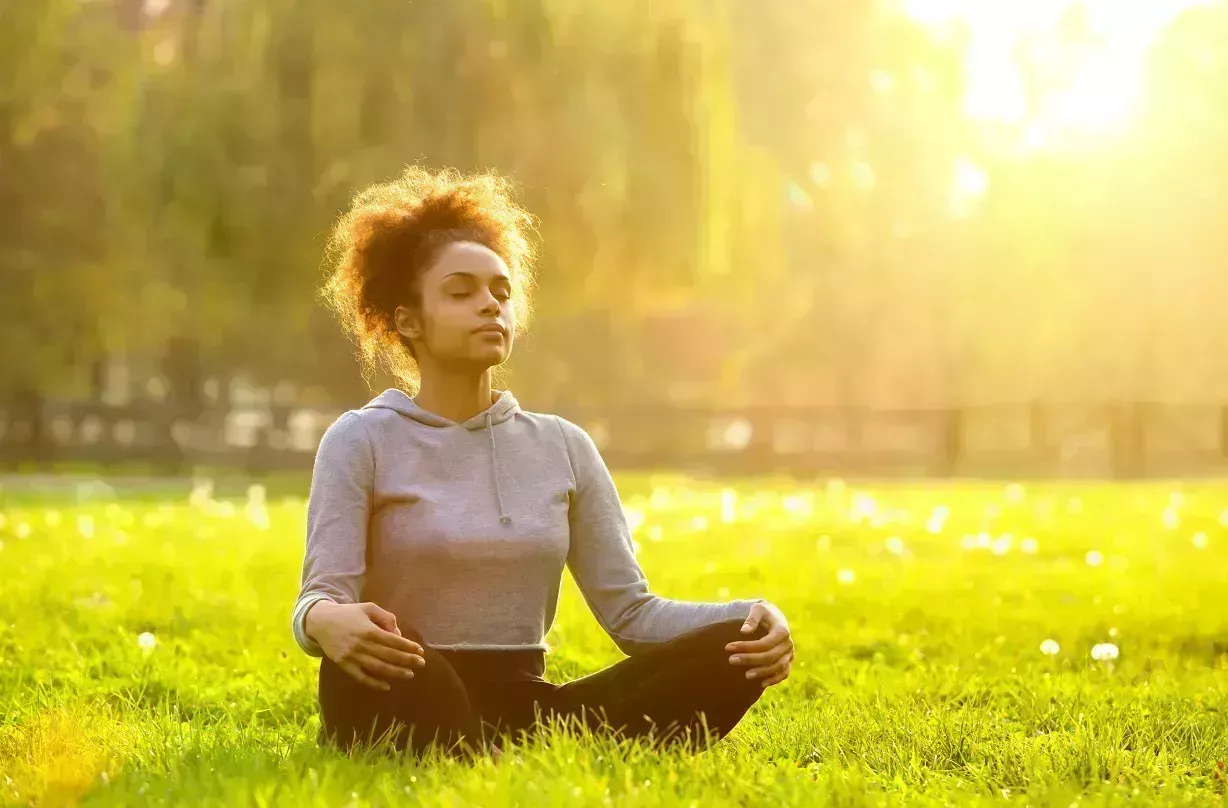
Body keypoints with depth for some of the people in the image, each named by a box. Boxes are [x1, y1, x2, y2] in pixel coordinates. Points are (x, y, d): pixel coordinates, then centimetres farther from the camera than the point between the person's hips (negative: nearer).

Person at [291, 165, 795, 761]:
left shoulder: (563, 446, 13)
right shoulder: (362, 440, 2)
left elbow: (629, 609, 8)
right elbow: (321, 599, -9)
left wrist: (752, 618, -12)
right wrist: (328, 620, -36)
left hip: (527, 711, 4)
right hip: (406, 711, -4)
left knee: (734, 650, -20)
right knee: (361, 650, -40)